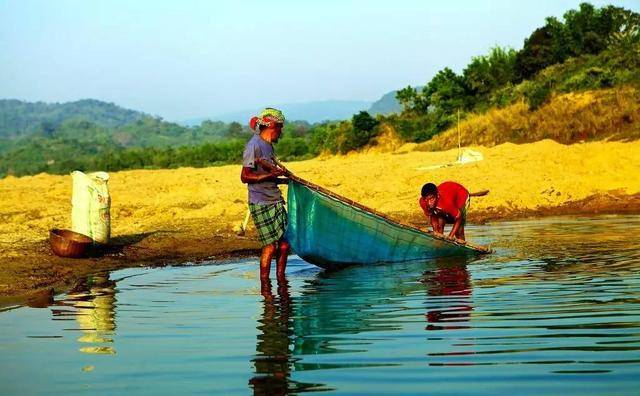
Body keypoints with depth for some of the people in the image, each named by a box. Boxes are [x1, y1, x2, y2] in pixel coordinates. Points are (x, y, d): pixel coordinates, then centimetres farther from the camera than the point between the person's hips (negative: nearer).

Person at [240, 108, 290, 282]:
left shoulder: (268, 145, 17)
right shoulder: (254, 145, -12)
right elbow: (245, 176, -17)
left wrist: (286, 180, 17)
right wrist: (271, 175, -21)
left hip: (276, 201, 9)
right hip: (261, 204, -9)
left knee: (284, 243, 6)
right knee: (270, 245, -8)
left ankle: (281, 279, 17)